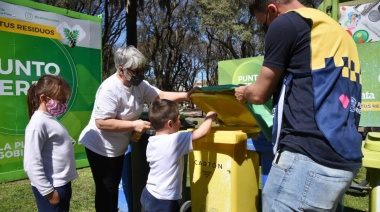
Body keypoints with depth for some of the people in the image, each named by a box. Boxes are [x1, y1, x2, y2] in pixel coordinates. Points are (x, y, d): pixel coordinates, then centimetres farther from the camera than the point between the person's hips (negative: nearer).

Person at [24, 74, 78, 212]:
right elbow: (32, 164, -23)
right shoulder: (38, 123, -20)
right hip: (52, 188, -9)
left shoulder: (50, 119, 7)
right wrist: (48, 191, -19)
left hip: (62, 183, 9)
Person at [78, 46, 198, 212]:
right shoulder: (110, 89, -28)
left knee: (114, 188, 23)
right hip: (100, 148, -8)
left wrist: (185, 95, -16)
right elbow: (101, 123, -31)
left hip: (117, 148, 8)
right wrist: (134, 125, -28)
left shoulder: (139, 84, -2)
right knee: (106, 191, 5)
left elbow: (161, 96, -1)